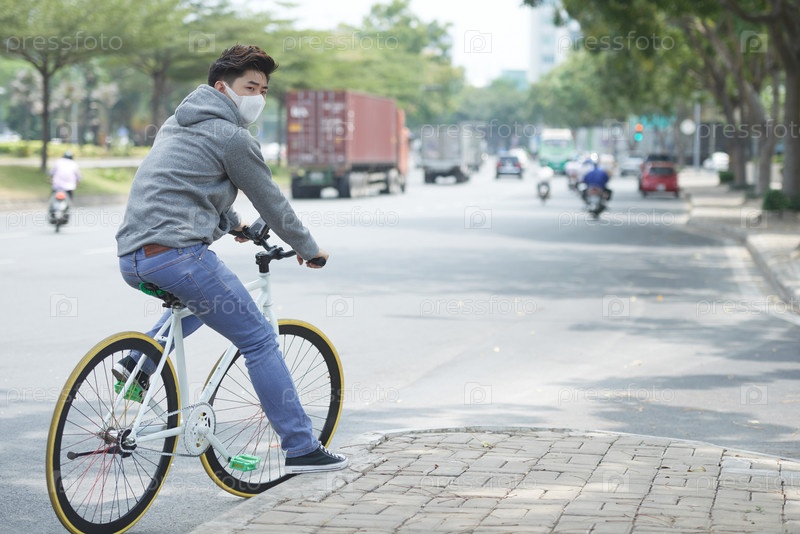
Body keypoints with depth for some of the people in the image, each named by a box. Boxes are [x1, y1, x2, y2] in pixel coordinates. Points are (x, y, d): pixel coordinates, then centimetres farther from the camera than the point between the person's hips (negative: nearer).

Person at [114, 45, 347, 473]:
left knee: (200, 300, 38)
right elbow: (271, 202, 5)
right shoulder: (231, 137, -2)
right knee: (259, 341, 0)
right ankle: (301, 449, 0)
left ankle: (138, 363, 18)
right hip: (176, 253, -9)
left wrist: (232, 223, 55)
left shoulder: (177, 125, 24)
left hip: (131, 260, 9)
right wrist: (308, 248, 20)